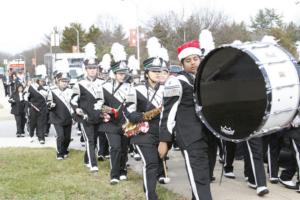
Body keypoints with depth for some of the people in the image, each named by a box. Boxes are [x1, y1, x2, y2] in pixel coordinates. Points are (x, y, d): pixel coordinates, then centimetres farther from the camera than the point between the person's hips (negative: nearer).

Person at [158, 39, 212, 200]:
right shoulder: (177, 83, -9)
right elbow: (168, 113, -10)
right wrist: (164, 140, -12)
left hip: (207, 136, 7)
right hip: (190, 138, -7)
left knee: (204, 176, 14)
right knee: (199, 178, -10)